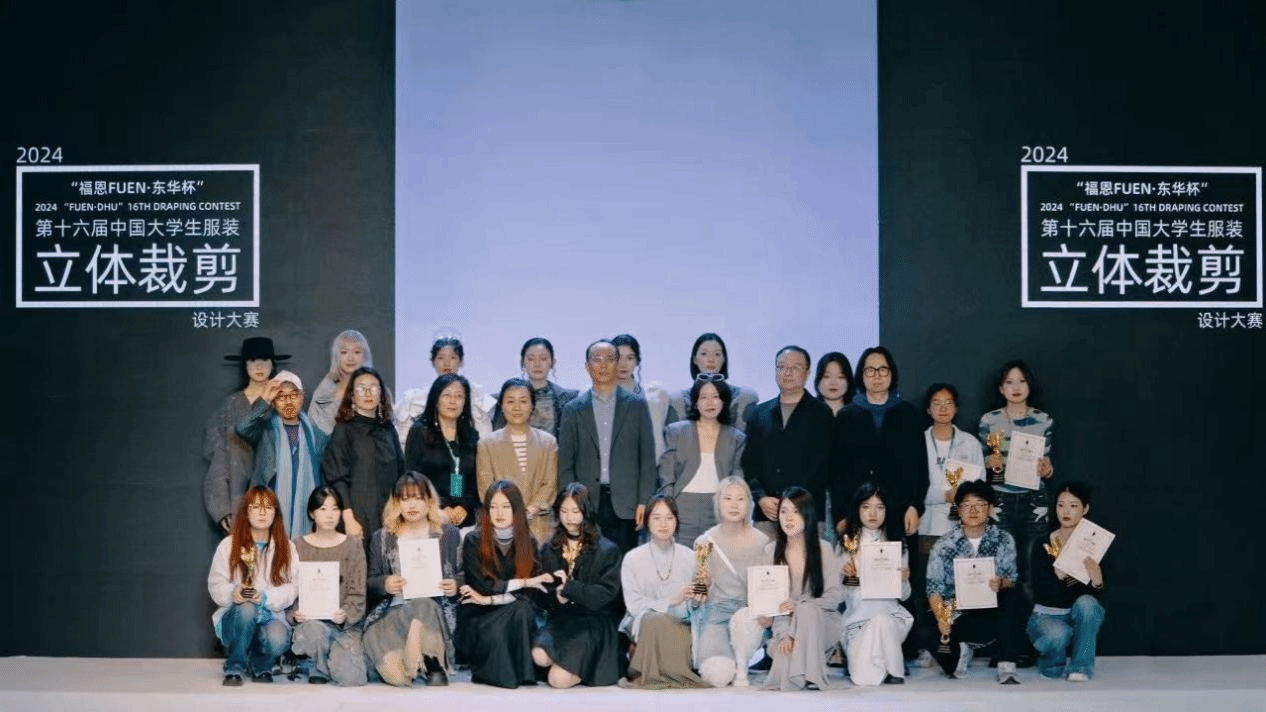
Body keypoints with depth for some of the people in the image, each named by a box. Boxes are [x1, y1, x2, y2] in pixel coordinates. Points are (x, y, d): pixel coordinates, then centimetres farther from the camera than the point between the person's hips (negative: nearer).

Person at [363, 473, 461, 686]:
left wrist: (456, 584, -7)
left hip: (436, 604, -1)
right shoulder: (382, 538, 21)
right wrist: (384, 584, -5)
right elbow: (371, 582, 18)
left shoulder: (449, 534, 17)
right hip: (394, 609, 1)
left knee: (421, 610, -39)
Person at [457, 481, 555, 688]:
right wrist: (524, 582, -17)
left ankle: (521, 673, -18)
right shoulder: (474, 541, -6)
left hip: (515, 616, 2)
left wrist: (490, 599, -18)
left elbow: (531, 594, -7)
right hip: (477, 619, -2)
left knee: (522, 609, -31)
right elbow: (482, 586, -15)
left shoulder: (528, 543, 1)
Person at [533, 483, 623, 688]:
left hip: (593, 623, -4)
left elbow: (607, 594, -8)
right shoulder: (549, 549, 14)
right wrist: (556, 596, -12)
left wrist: (569, 588, -14)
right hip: (559, 620, 4)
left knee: (559, 680, -22)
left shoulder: (607, 550, 2)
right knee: (540, 656, -29)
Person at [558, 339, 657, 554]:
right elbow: (565, 463, 8)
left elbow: (648, 457, 6)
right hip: (586, 503, 1)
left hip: (625, 505, 0)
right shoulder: (574, 410, 9)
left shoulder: (636, 406, 9)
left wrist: (644, 502, -2)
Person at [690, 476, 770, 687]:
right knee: (717, 676, -24)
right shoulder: (705, 542, 0)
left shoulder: (761, 541, 2)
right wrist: (701, 580, -20)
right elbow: (700, 597, 2)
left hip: (749, 610, 1)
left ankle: (741, 670, -9)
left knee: (742, 618, -37)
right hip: (715, 612, -1)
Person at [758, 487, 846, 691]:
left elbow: (836, 594, -7)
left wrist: (800, 605, -22)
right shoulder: (771, 551, 0)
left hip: (820, 622, 0)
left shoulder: (823, 549, -3)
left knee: (806, 611, -34)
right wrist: (784, 634, -19)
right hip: (783, 625, 0)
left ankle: (809, 678, -26)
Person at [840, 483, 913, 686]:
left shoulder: (897, 544, 10)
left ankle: (893, 672, -13)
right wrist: (842, 573, -14)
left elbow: (904, 595, 7)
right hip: (856, 615, -1)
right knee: (862, 676, -27)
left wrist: (903, 580, -14)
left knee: (881, 621, -36)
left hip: (888, 612, 1)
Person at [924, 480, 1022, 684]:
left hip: (990, 610, 1)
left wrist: (1001, 583, -25)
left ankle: (1006, 667, -28)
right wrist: (941, 618, -25)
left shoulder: (1003, 540, 4)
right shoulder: (944, 544, 0)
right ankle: (959, 651, 4)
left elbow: (1012, 581, 0)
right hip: (955, 613, -1)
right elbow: (934, 588, -6)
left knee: (1010, 597, -30)